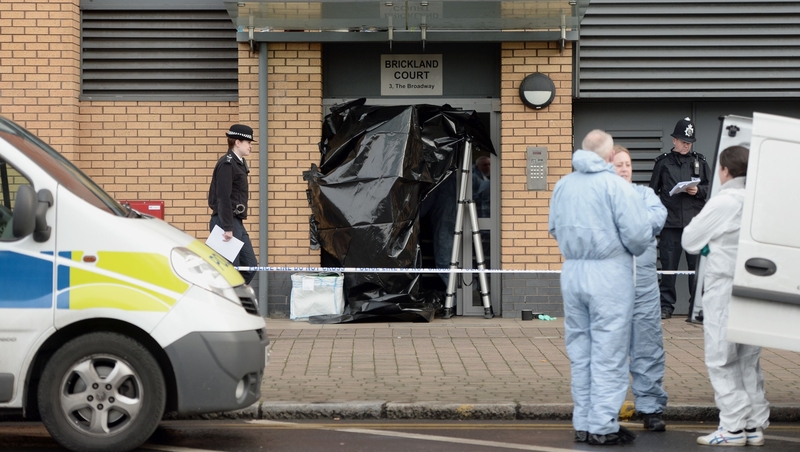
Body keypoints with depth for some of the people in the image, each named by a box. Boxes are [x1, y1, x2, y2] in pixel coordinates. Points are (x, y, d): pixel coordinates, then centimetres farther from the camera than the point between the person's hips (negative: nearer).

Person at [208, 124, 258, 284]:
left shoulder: (239, 163, 15)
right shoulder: (227, 164, -14)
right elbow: (223, 198, -19)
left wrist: (234, 226, 14)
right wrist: (228, 228, -22)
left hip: (237, 222, 10)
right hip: (226, 223, -10)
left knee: (250, 266, 9)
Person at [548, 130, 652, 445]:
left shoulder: (563, 185, 8)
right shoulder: (616, 186, -11)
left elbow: (554, 228, 16)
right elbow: (638, 233, -14)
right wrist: (635, 250, 6)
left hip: (572, 272, 6)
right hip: (609, 273, -6)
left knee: (580, 352, 14)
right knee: (608, 354, 0)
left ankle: (582, 423, 19)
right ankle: (602, 427, 1)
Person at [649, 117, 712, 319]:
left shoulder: (700, 162, 12)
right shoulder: (663, 162, 10)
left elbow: (711, 188, 13)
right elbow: (653, 192, 13)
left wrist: (698, 191, -7)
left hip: (695, 221, 1)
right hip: (670, 222, 0)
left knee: (697, 265, -1)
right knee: (668, 266, 1)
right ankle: (666, 306, 7)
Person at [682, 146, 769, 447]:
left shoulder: (724, 202, -14)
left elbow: (689, 240, -5)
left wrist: (710, 245, 13)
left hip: (725, 289, -7)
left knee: (722, 360, 1)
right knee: (749, 361, 14)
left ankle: (733, 427, -1)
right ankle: (755, 425, 18)